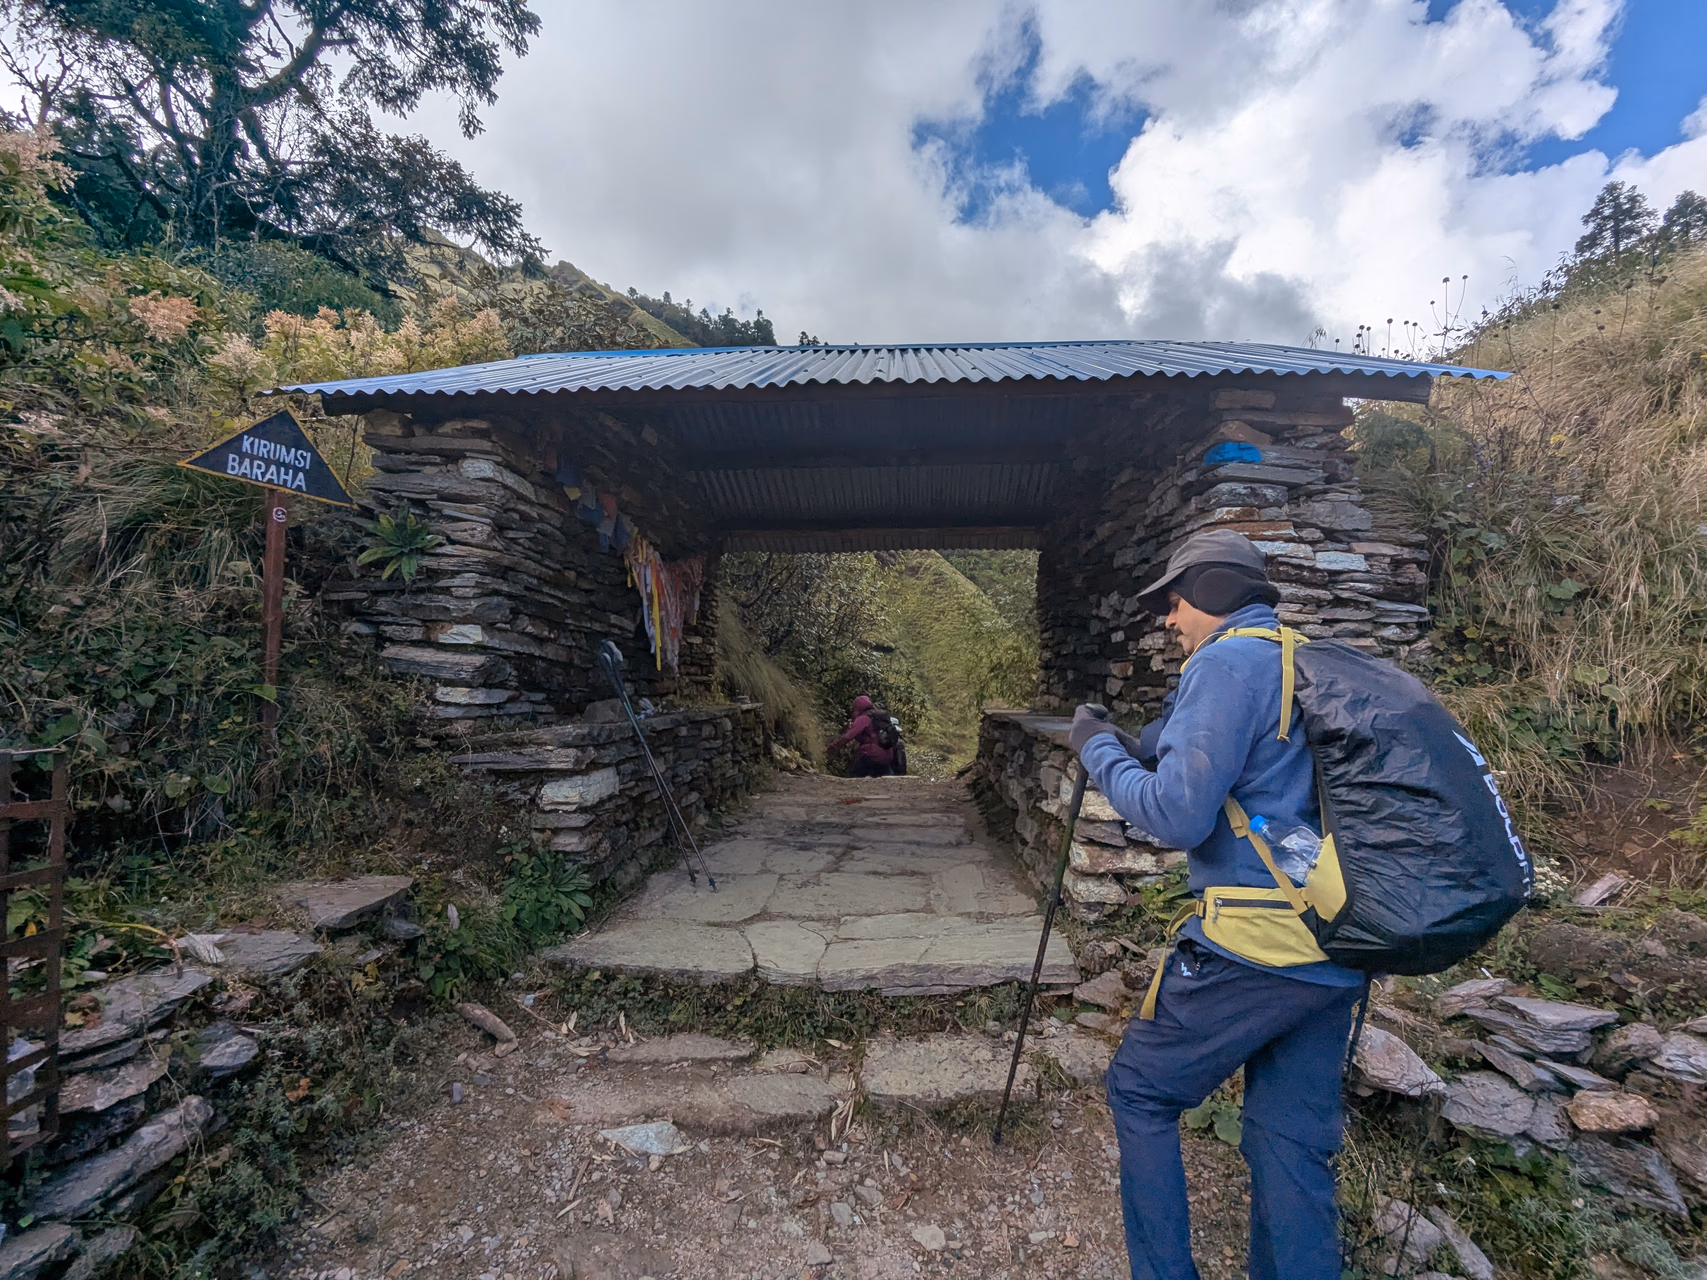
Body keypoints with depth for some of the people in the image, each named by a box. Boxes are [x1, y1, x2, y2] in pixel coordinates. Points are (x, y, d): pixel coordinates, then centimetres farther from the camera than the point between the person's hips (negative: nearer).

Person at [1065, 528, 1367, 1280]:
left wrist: (1100, 750, -5)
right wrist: (1141, 750, 18)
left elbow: (1177, 815, -20)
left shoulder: (1226, 662, -13)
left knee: (1141, 1094, 12)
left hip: (1250, 948, -8)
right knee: (1293, 1142, 16)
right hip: (1338, 956, 8)